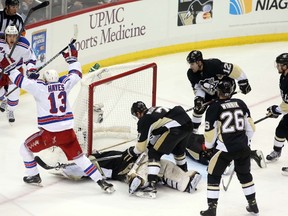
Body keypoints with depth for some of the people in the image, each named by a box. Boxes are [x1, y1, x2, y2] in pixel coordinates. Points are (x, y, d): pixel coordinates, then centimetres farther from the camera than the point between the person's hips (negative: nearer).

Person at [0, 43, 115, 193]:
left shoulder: (39, 87, -5)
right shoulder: (64, 84, 6)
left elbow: (21, 81, -5)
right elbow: (76, 74, 23)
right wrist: (72, 58, 35)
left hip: (49, 134, -3)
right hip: (68, 132, 4)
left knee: (26, 148, 21)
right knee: (79, 157, 14)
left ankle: (33, 176, 27)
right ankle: (102, 182, 7)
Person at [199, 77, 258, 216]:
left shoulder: (214, 108, -8)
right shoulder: (240, 104, 6)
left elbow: (210, 132, -5)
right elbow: (251, 127, 11)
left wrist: (208, 146, 14)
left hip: (226, 149, -4)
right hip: (243, 147, 5)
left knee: (214, 175, 12)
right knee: (244, 174, 25)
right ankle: (253, 204, 32)